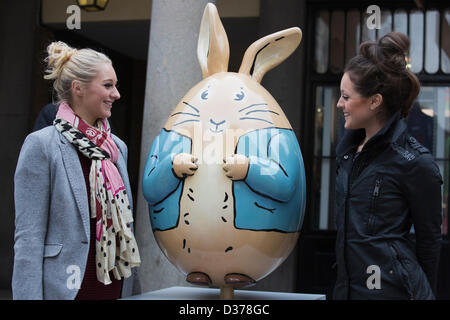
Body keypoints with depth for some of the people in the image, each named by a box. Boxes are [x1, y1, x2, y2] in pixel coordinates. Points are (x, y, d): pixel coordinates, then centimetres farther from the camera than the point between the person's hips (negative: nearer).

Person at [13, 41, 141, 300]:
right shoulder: (41, 145, -9)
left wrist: (129, 287, 14)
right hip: (66, 287, -5)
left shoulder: (117, 147, 9)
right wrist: (29, 295, -15)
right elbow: (28, 236, -11)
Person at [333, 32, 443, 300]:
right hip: (347, 285, 7)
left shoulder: (415, 163, -15)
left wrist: (423, 292, -1)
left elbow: (429, 239, -7)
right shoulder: (349, 147, 7)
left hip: (389, 288, -7)